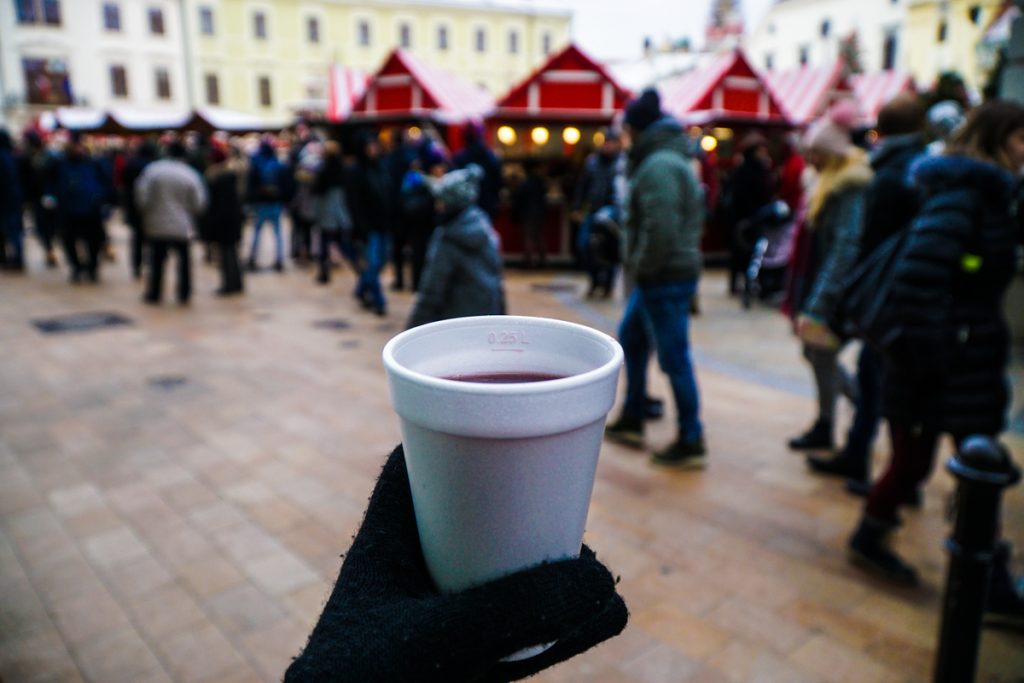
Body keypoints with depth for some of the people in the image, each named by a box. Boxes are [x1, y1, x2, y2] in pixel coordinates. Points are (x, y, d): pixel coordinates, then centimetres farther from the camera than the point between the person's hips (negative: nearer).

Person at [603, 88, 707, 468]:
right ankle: (632, 420, 33)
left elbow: (659, 227, -27)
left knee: (673, 358, -3)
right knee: (631, 337, 21)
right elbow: (691, 215, 18)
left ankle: (691, 441, 9)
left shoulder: (657, 165, -16)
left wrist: (642, 267, -13)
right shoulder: (672, 159, 16)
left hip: (665, 277, -11)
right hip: (666, 273, 11)